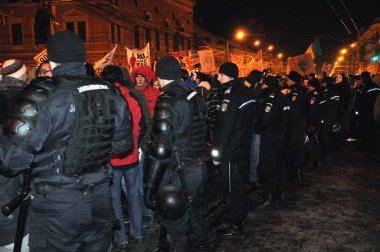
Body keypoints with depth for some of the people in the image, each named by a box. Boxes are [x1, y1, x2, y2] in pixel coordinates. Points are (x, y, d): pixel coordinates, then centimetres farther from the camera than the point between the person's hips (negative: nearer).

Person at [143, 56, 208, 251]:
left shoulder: (168, 101, -18)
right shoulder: (196, 97, 6)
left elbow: (160, 149, -23)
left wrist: (150, 186, -17)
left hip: (178, 174, -8)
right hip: (199, 168, 8)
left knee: (176, 230, 8)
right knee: (194, 218, 25)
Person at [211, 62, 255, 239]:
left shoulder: (231, 95, -20)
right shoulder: (244, 91, 9)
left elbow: (225, 128, -24)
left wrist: (217, 153, -18)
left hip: (231, 151, -9)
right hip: (243, 148, 9)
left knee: (232, 188, 2)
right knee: (239, 185, 21)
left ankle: (236, 226, 14)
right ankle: (238, 215, 38)